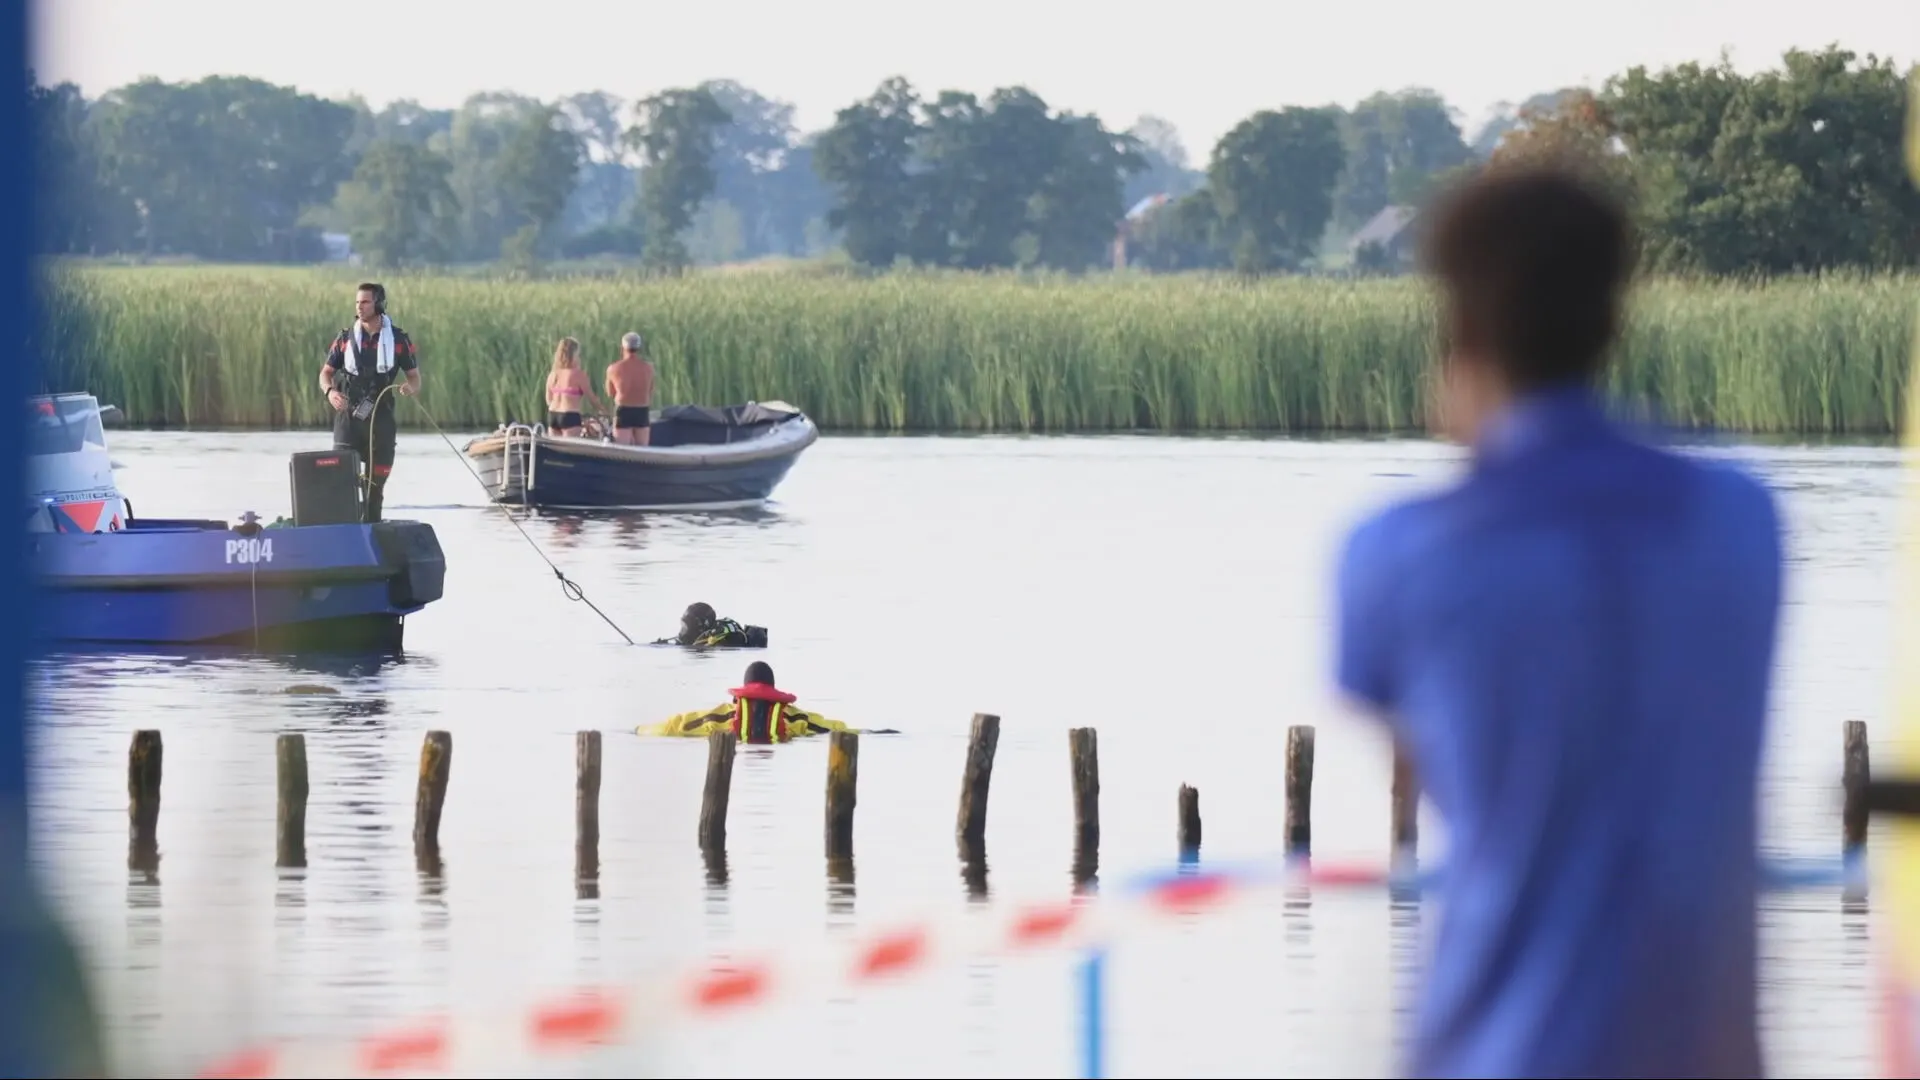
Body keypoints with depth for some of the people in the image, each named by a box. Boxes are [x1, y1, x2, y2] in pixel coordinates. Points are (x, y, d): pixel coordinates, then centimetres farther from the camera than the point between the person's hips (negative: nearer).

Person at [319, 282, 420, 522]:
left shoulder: (399, 340, 4)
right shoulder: (346, 338, 6)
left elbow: (415, 378, 7)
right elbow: (326, 372, 9)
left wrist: (410, 387, -18)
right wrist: (329, 391, -14)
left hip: (380, 420, 0)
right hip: (349, 418, 0)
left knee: (375, 484, 6)